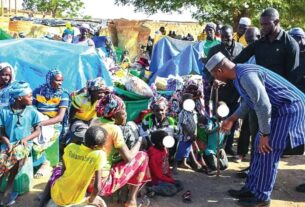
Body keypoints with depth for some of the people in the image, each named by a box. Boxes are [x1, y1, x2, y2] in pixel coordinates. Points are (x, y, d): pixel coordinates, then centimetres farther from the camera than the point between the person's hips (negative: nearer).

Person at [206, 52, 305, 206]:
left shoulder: (246, 76, -26)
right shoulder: (241, 74, 7)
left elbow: (264, 105, -29)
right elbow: (248, 102, 21)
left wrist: (264, 134, -21)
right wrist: (231, 119, 26)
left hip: (289, 108, -10)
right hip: (278, 109, 10)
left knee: (268, 152, -6)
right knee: (260, 148, 13)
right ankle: (251, 188, 23)